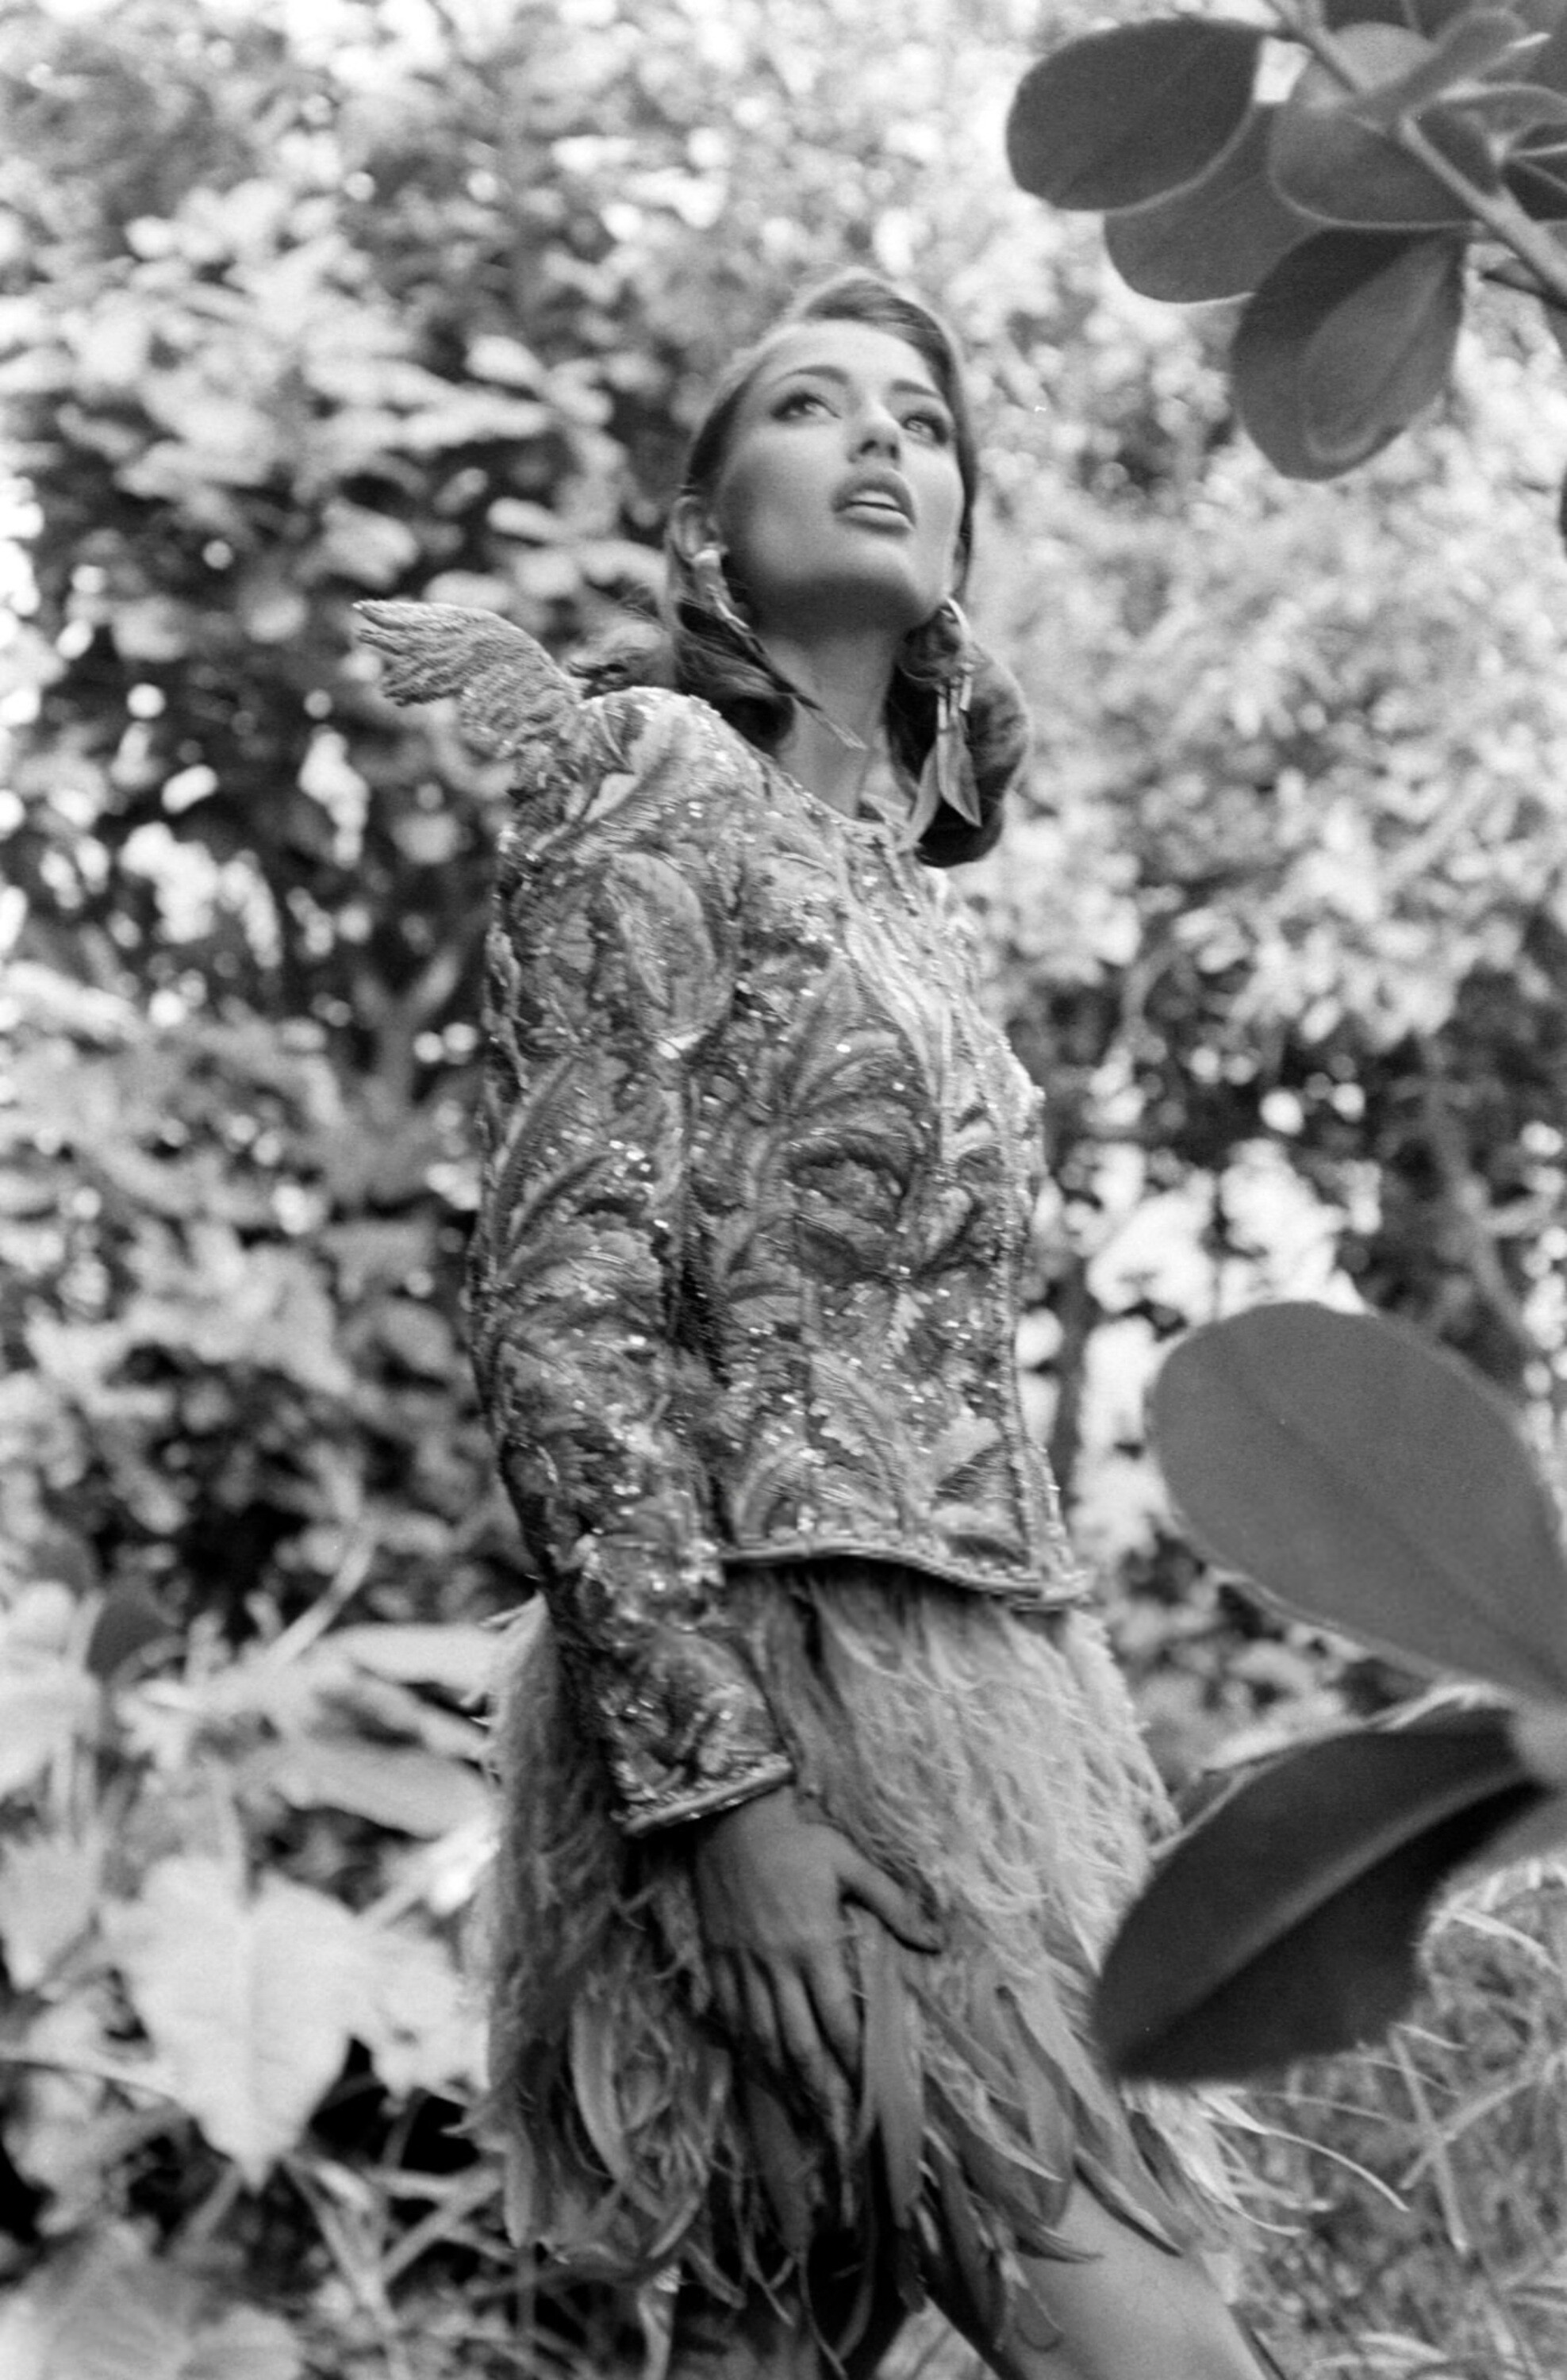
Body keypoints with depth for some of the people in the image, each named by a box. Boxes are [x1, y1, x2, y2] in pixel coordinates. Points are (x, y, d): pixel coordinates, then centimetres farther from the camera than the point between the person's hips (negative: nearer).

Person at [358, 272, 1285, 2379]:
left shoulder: (897, 859, 19)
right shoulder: (656, 780, -5)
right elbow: (564, 1313, -13)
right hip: (777, 1654, -8)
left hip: (971, 1647, 8)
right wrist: (718, 1779, -19)